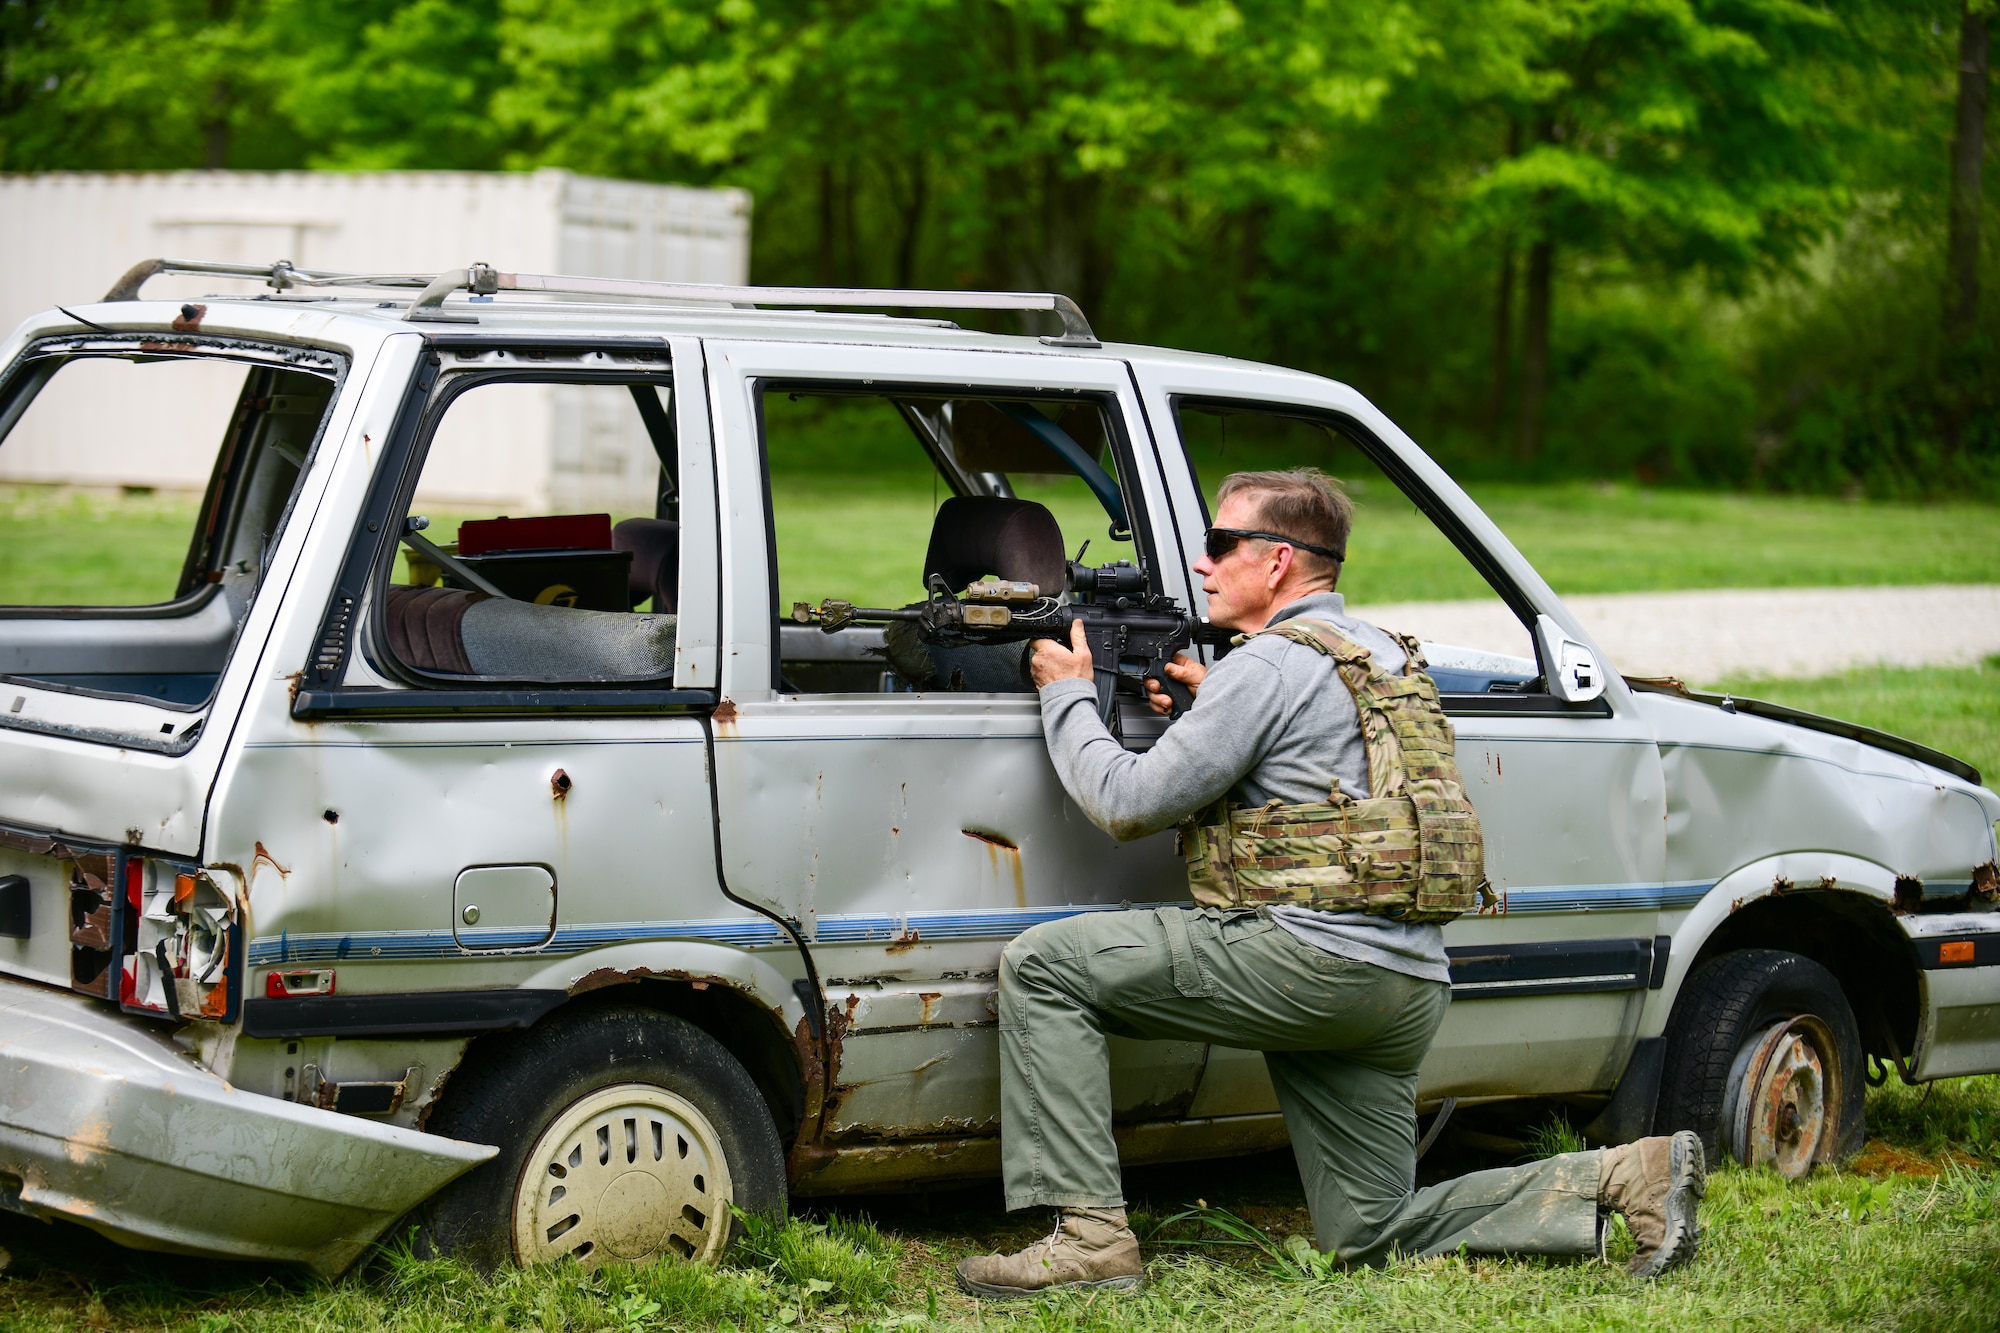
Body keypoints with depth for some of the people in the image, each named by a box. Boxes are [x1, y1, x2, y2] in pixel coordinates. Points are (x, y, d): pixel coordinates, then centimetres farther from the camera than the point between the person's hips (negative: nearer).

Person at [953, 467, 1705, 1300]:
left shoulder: (1270, 665, -8)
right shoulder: (1382, 655, 21)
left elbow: (1130, 804, -8)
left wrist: (1067, 695, 8)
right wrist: (1209, 707, 21)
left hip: (1313, 955, -9)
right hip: (1410, 987, 9)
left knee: (1043, 965, -5)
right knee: (1371, 1233, 15)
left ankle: (1091, 1233, -11)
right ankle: (1629, 1178, 4)